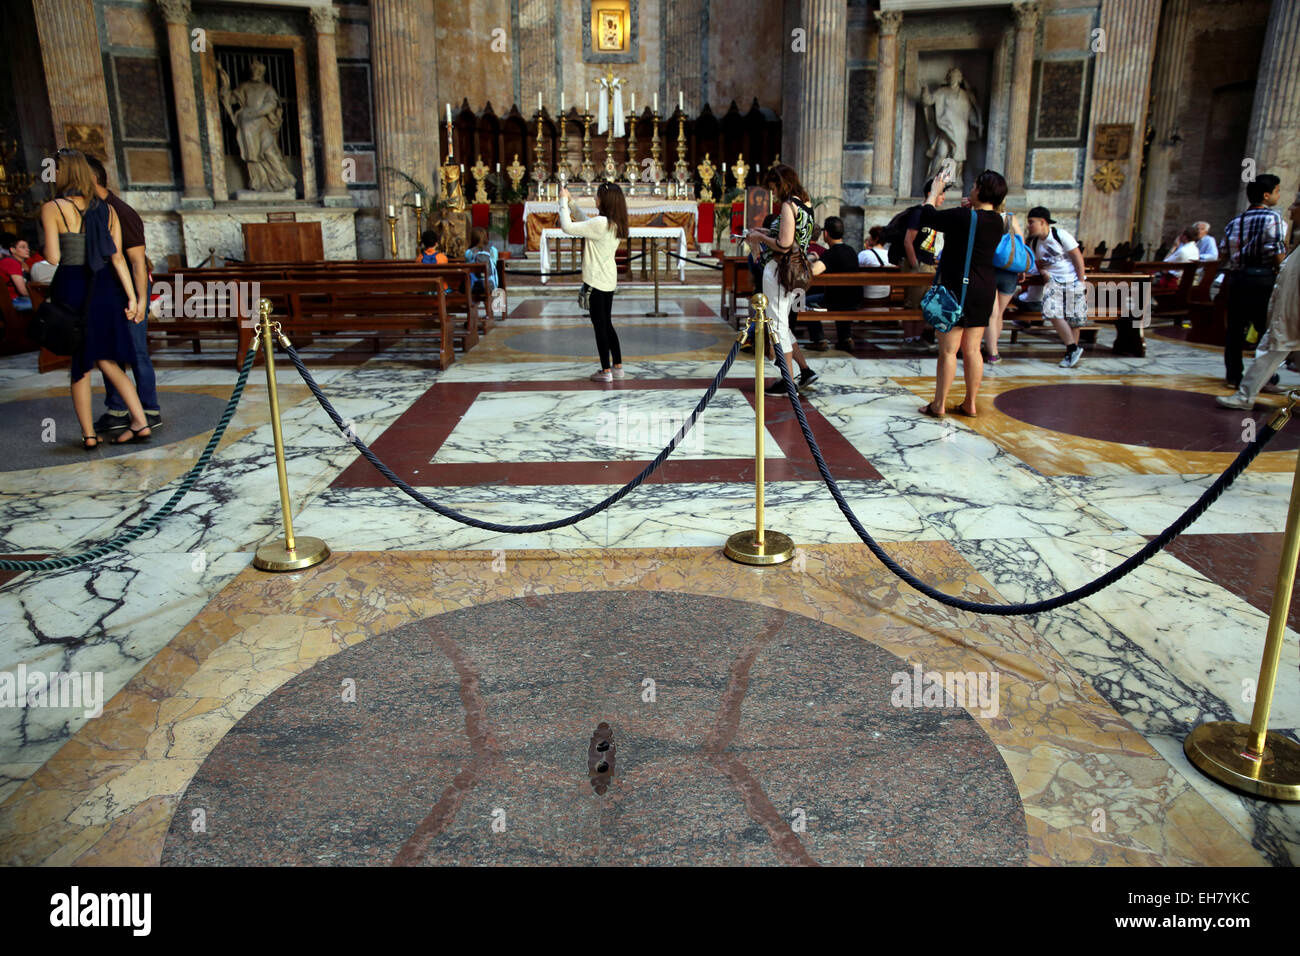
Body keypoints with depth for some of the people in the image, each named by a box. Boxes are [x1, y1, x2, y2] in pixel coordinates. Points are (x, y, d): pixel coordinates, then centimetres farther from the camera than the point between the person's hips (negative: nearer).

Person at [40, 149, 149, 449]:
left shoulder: (52, 209, -6)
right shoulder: (106, 209, 8)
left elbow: (52, 258, -11)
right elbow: (118, 257, 4)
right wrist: (132, 297, 3)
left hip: (71, 286, -4)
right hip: (103, 287, 4)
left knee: (79, 364, 7)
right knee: (106, 361, 13)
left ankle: (88, 434, 12)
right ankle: (140, 421, 3)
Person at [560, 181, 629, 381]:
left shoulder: (600, 223, -21)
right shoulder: (614, 223, 7)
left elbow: (567, 227, -19)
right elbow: (584, 223, 20)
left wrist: (564, 201, -7)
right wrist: (570, 203, 16)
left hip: (597, 281, -9)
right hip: (609, 280, 9)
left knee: (599, 324, 0)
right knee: (606, 324, 16)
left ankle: (606, 371, 6)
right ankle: (617, 366, 21)